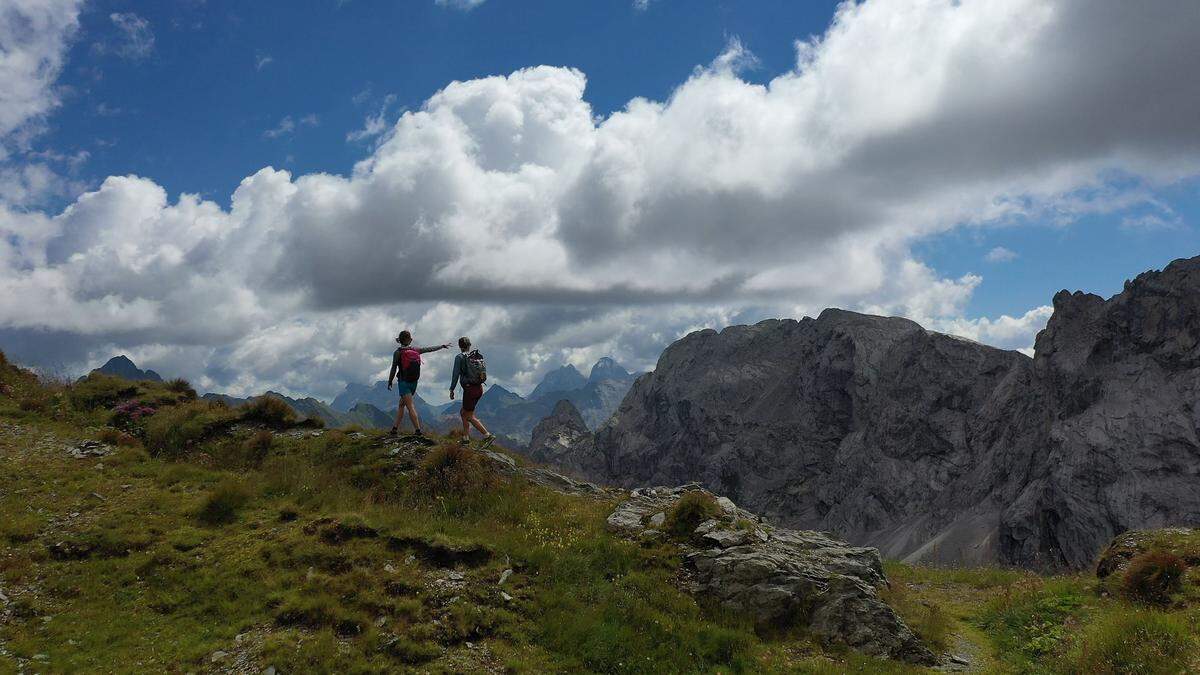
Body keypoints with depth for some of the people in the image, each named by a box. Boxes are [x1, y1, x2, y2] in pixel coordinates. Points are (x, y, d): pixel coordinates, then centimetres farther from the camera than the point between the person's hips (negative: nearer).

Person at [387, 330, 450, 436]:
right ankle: (395, 428, 17)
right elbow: (430, 349, 14)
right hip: (414, 383, 4)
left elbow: (393, 369, -6)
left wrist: (390, 382, 5)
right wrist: (442, 346, 28)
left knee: (410, 406, -6)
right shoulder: (415, 350, 2)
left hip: (403, 382, -4)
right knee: (401, 405, 15)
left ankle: (418, 430, -12)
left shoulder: (397, 352, -9)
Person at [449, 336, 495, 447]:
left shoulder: (460, 357, -9)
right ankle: (465, 438, 21)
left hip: (469, 389, -7)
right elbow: (484, 372, 11)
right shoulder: (478, 356, 8)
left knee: (470, 417, 1)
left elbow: (455, 374, -10)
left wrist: (451, 389, -2)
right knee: (463, 412, 20)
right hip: (479, 388, 7)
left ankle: (488, 436, -10)